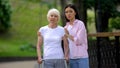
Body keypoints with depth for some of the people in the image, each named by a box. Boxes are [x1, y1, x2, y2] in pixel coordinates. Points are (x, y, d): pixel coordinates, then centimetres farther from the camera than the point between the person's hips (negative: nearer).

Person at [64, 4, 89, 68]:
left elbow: (78, 40, -12)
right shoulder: (66, 27, 13)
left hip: (81, 57, -5)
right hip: (71, 57, 5)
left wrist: (68, 35, -4)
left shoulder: (80, 24, -3)